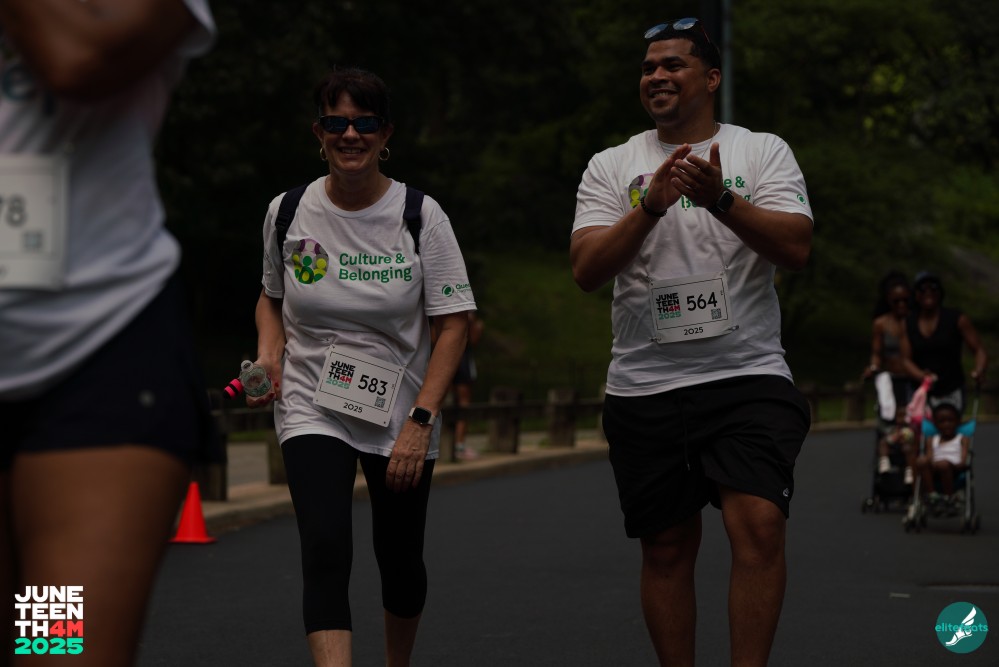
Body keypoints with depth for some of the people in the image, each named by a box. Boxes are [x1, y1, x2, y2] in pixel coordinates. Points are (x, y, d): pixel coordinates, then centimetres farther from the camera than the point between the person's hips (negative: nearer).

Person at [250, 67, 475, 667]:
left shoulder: (421, 216, -8)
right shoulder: (288, 213, -2)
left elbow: (454, 324, -9)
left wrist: (420, 421, -17)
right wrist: (269, 353, -5)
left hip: (403, 417, 0)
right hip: (311, 410, 0)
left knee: (401, 560, 10)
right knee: (326, 554, -19)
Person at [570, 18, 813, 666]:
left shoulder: (763, 152, 5)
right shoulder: (611, 167, 9)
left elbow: (796, 247, -10)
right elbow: (586, 269, -4)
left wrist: (721, 200, -24)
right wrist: (650, 207, -18)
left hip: (749, 376, -2)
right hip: (645, 387, 2)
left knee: (759, 523, -18)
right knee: (667, 547, 7)